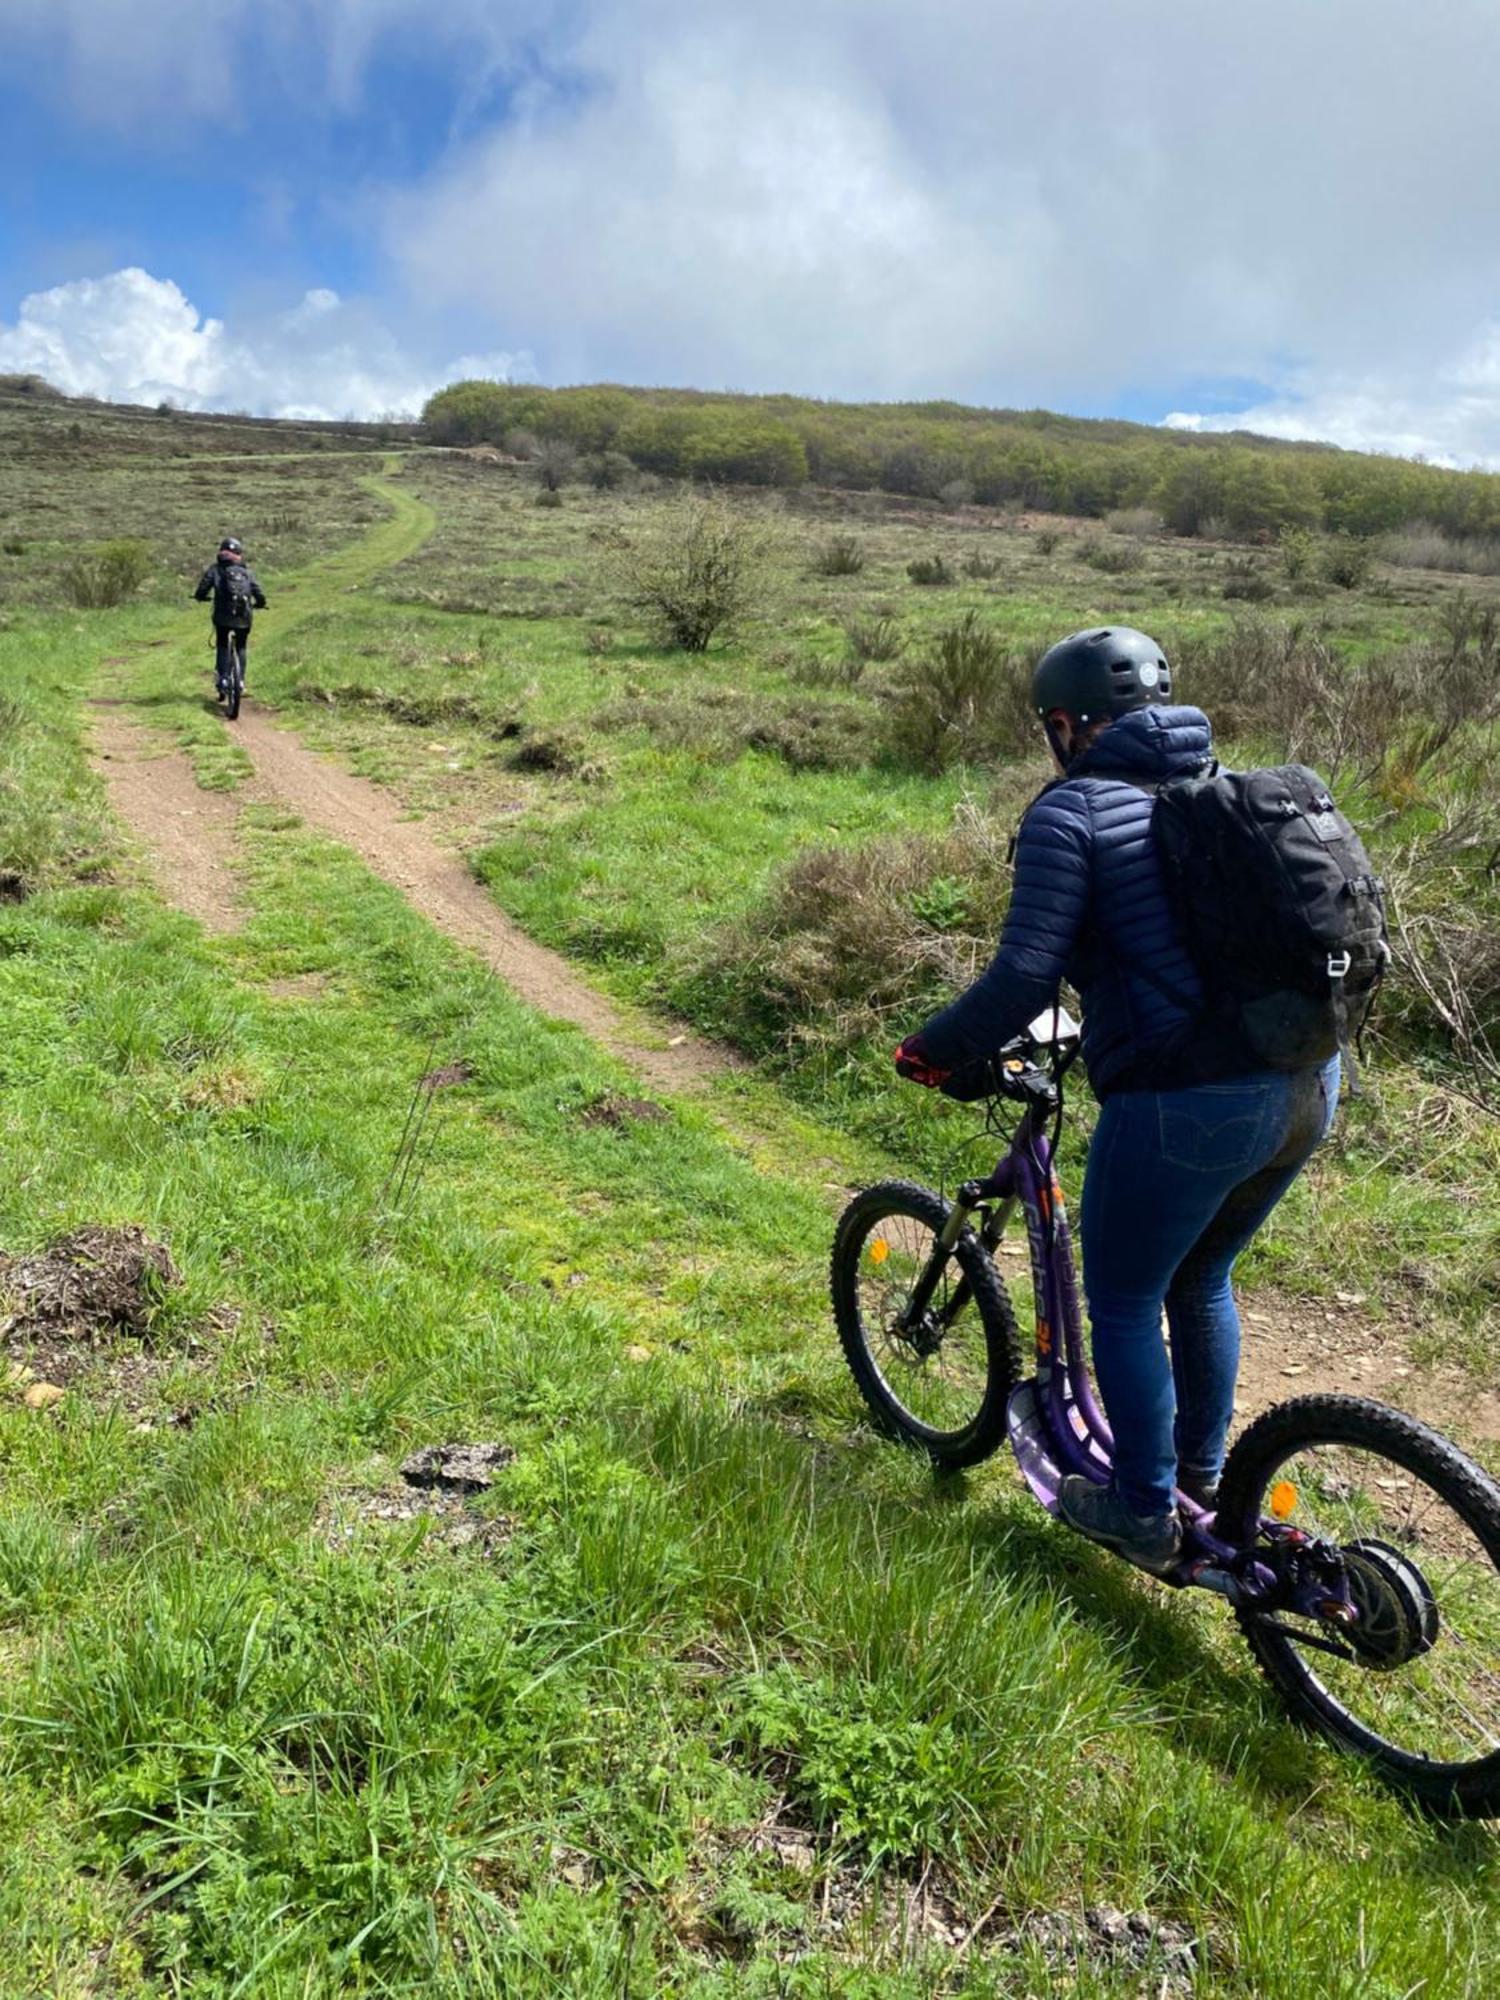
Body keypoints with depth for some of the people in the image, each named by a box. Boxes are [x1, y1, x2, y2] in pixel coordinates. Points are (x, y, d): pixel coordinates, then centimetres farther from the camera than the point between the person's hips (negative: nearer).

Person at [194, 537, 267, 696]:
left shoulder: (215, 569, 4)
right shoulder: (247, 571, 8)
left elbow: (201, 591, -4)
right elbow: (260, 596, 3)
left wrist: (201, 597, 19)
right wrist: (258, 604, 25)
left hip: (223, 616, -1)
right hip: (244, 617, 1)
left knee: (222, 645, 21)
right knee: (241, 647, 23)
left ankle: (222, 678, 7)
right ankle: (240, 680, 13)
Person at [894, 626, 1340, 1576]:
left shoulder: (1073, 810, -6)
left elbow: (1025, 976, -15)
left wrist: (933, 1053, 0)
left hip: (1185, 1104, -8)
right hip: (1309, 1088, 8)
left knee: (1123, 1304, 15)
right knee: (1200, 1283, 27)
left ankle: (1146, 1516, 28)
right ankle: (1204, 1479, 43)